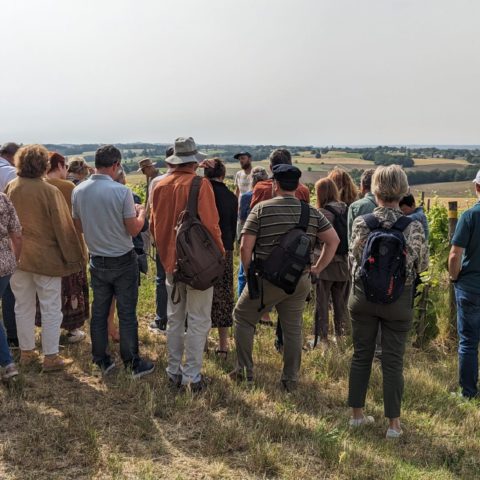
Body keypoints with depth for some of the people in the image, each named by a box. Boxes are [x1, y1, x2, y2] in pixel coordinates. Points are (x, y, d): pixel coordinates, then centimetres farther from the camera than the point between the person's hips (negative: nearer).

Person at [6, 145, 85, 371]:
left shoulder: (10, 188, -2)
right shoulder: (49, 191, -16)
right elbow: (63, 226, -12)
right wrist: (72, 257, -4)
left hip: (17, 257, 5)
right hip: (46, 257, -5)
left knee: (23, 306, 16)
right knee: (51, 309, 6)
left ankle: (26, 352, 28)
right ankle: (51, 357, 13)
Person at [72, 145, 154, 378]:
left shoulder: (79, 191, -3)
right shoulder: (121, 191, -18)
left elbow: (79, 226, 8)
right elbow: (134, 230, -13)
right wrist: (141, 213, 6)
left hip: (97, 260, 5)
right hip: (123, 261, -4)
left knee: (99, 312, 14)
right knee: (127, 314, 4)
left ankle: (102, 361, 24)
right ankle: (133, 363, 13)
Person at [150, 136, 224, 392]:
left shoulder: (160, 186, 2)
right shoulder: (200, 184, -15)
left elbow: (154, 225, 9)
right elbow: (210, 224, -17)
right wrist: (219, 252, -4)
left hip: (171, 261, 6)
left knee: (175, 318, 16)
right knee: (198, 321, 4)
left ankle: (174, 371, 24)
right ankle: (192, 375, 8)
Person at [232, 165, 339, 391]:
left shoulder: (261, 209, -8)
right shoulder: (312, 212, 3)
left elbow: (245, 247, -12)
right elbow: (333, 240, 4)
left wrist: (249, 272, 2)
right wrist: (318, 267, 9)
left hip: (267, 280, -3)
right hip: (300, 282, 4)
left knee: (242, 317, 16)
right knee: (293, 329, 15)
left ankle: (245, 370, 19)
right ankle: (291, 381, 22)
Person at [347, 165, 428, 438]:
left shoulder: (361, 223, -11)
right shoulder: (414, 226, -12)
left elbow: (355, 259, -2)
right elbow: (423, 265, -1)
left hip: (363, 296, 1)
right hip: (399, 300, -1)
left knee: (362, 356, 15)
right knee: (394, 362, 9)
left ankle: (357, 414, 26)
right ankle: (394, 423, 17)